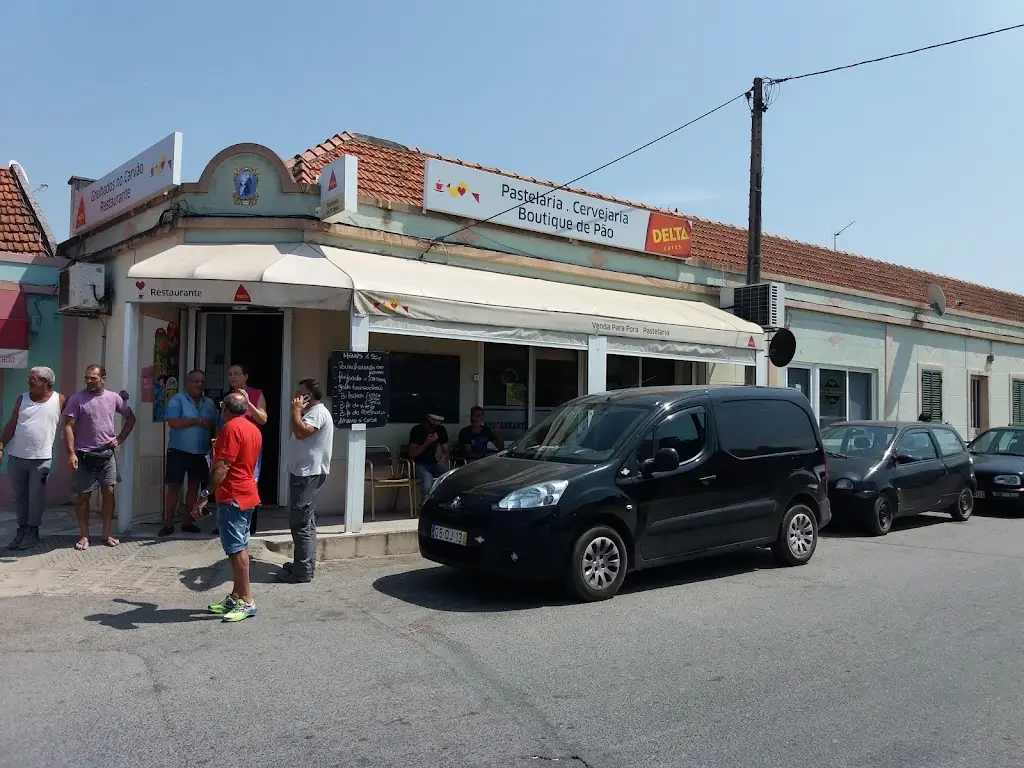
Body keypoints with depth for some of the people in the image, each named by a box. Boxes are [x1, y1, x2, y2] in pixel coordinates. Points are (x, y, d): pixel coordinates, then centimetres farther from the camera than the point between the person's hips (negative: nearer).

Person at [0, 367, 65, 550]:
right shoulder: (22, 399, 4)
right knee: (19, 497, 10)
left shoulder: (60, 400, -4)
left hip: (41, 459, -3)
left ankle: (32, 532, 14)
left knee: (36, 497, 2)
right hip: (16, 457, 3)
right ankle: (22, 530, 22)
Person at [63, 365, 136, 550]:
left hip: (107, 453, 2)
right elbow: (68, 427, -8)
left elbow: (130, 418, 14)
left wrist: (120, 439, 4)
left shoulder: (114, 398, 2)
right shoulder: (77, 399, -7)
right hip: (84, 455, -2)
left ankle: (107, 534, 12)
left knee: (109, 492, 2)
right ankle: (84, 536, 12)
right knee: (83, 495, 2)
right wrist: (71, 453, -16)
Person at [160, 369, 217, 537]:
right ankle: (168, 524, 7)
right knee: (174, 486, 0)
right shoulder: (177, 400, -7)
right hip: (179, 451, -5)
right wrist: (198, 421, -19)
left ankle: (187, 522, 20)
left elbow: (215, 426, 13)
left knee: (194, 486, 10)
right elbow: (173, 422, -19)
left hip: (200, 453, 5)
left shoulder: (209, 403, 9)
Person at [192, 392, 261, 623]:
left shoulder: (231, 428, -15)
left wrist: (204, 496, -23)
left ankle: (247, 602, -4)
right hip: (248, 494, 10)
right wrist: (219, 448, 36)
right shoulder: (253, 429, 13)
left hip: (232, 497, -10)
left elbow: (222, 468, -22)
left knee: (236, 549, -7)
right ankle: (236, 598, 21)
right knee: (239, 548, 14)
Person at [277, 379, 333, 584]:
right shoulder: (312, 412, 20)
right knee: (305, 521, 16)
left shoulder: (318, 412, -14)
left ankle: (303, 571, -6)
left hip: (308, 473, -12)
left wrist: (296, 410, -18)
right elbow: (299, 433, 22)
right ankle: (304, 564, 25)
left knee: (300, 522, -9)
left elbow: (301, 432, -28)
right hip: (305, 472, 12)